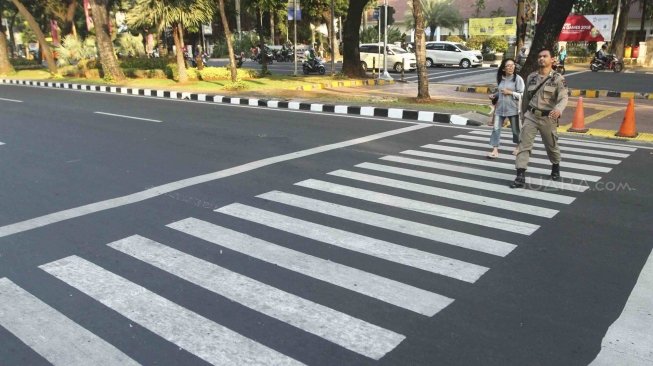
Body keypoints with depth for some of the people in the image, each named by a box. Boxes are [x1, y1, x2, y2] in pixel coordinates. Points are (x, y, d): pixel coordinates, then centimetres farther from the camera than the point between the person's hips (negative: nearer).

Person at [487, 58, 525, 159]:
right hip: (500, 108, 4)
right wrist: (494, 95, 4)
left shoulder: (518, 79, -8)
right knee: (496, 129, -6)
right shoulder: (500, 79, 7)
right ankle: (495, 150, -4)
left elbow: (522, 94, -12)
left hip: (513, 109, -4)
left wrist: (510, 92, -19)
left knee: (515, 130, 13)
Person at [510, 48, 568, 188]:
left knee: (551, 145, 16)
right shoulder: (531, 77, 6)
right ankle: (520, 176, -14)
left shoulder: (558, 78, -7)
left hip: (548, 118, -2)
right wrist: (524, 113, 21)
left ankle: (556, 167, 44)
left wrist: (559, 109, -38)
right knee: (524, 144, -11)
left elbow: (563, 98, -17)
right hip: (531, 116, 3)